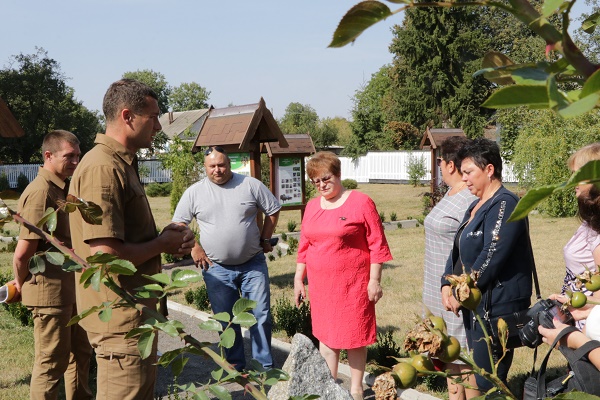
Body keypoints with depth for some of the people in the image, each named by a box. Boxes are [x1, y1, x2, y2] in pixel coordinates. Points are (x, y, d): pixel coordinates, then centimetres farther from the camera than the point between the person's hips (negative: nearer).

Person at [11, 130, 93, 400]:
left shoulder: (63, 189, 10)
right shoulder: (41, 192, -20)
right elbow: (23, 252, -22)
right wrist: (21, 284, -7)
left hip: (71, 287, 9)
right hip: (50, 290, -9)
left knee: (80, 352, 22)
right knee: (51, 363, 3)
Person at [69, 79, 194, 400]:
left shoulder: (122, 164, 14)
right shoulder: (102, 168, -20)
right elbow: (106, 254, -27)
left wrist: (165, 237, 5)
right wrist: (162, 245, -11)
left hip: (136, 314, 11)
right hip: (120, 317, -11)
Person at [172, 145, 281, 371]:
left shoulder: (251, 185, -2)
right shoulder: (194, 192, 0)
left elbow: (273, 210, 8)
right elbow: (178, 223, 6)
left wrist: (264, 239, 6)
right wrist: (194, 248, -3)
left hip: (253, 264, 0)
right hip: (217, 269, 1)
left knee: (261, 316, 2)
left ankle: (265, 365, 15)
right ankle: (235, 366, 22)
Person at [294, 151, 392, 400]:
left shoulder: (361, 203, -9)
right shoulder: (312, 207, 8)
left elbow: (377, 244, -9)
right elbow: (304, 247, 14)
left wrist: (374, 280, -12)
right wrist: (298, 279, 12)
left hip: (353, 283, -5)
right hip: (321, 284, 5)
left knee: (354, 336, 6)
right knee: (325, 334, 12)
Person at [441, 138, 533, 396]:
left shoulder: (504, 204, -13)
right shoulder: (476, 206, 17)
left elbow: (492, 256, -22)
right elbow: (458, 251, 16)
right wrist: (447, 285, 0)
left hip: (497, 306, -9)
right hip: (474, 304, 10)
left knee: (488, 382, -6)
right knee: (478, 374, 14)